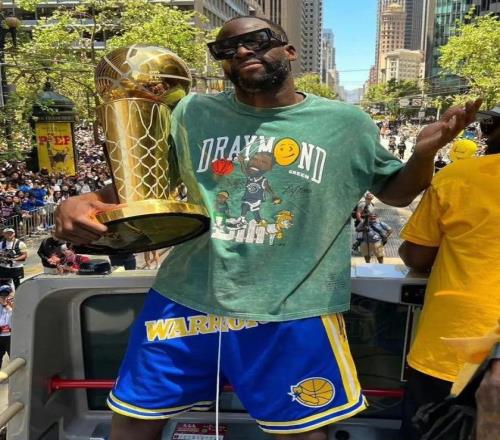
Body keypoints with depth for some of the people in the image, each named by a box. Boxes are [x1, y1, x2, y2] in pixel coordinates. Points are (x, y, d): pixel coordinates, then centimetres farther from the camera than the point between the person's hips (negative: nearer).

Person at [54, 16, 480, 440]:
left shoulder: (346, 122, 0)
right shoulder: (192, 114, 3)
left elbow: (395, 191, 11)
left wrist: (426, 150, -11)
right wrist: (82, 201, -10)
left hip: (294, 311, -1)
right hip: (187, 298, 3)